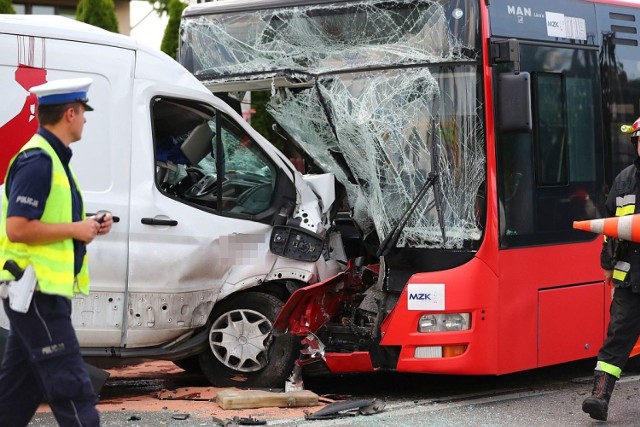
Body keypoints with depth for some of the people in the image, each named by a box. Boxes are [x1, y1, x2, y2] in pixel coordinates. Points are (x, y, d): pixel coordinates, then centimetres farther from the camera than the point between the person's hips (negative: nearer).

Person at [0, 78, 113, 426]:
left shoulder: (52, 158, 16)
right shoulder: (37, 161, -17)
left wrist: (87, 227, 8)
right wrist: (76, 229, -17)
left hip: (41, 292, 11)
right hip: (38, 292, -11)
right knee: (72, 388, -10)